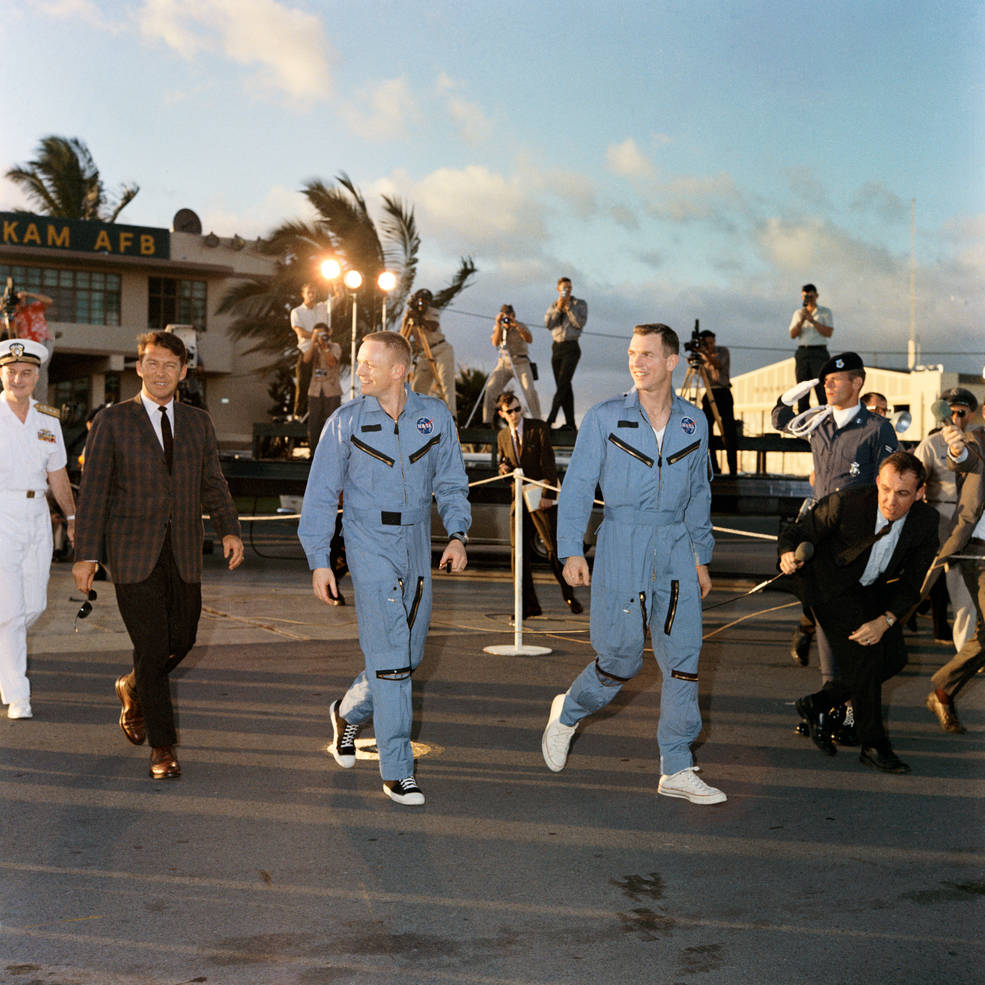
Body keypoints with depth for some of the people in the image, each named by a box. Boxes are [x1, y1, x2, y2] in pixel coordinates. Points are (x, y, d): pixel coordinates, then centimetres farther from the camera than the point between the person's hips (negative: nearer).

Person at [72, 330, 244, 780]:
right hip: (132, 553, -4)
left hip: (183, 555, 4)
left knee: (182, 638, 8)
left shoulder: (198, 423, 10)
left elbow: (213, 483, 10)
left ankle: (132, 688, 39)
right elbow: (93, 490, -3)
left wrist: (229, 530, -6)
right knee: (151, 646, -5)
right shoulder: (112, 421, -1)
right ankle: (162, 746, 7)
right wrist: (85, 554, -9)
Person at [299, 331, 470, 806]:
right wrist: (319, 560, -3)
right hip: (370, 545, -4)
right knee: (390, 657, -9)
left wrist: (457, 534, -5)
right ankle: (397, 771, -2)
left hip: (417, 545, 4)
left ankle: (348, 712, 40)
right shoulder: (346, 421, -3)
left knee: (408, 655, 12)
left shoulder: (435, 416, 3)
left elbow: (452, 483, 10)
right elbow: (321, 493, 1)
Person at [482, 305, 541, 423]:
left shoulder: (521, 326, -1)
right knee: (490, 389, -12)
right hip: (504, 363, 2)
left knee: (530, 391, -19)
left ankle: (537, 421, -14)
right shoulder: (497, 327, 6)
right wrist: (499, 325, -19)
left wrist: (516, 325, -27)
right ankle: (486, 421, -6)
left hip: (521, 362, -2)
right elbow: (495, 343, -11)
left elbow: (529, 339, -19)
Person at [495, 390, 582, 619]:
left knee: (553, 549, -4)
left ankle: (569, 596, 14)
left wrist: (548, 495, -14)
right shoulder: (502, 436, 12)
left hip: (542, 497, -4)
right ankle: (529, 605, 8)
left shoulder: (538, 428, -3)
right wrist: (504, 468, -3)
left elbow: (548, 462, -7)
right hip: (519, 499, 4)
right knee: (520, 552, 0)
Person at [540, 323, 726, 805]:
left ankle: (677, 770, 10)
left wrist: (701, 556, 16)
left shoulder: (694, 423, 8)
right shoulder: (605, 418, -2)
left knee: (683, 659, 0)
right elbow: (577, 485, -2)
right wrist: (571, 549, -10)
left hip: (676, 550, 3)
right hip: (622, 547, -3)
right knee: (621, 659, -2)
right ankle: (568, 712, 29)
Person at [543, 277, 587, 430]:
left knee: (563, 384, -14)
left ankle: (550, 419, -18)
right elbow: (548, 324, 0)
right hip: (556, 347, 5)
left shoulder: (580, 304, 2)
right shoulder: (553, 305, 13)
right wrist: (558, 308, -9)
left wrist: (568, 307, -12)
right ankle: (570, 423, 6)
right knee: (564, 386, 4)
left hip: (571, 348, -5)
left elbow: (580, 323, -12)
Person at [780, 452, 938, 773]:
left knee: (894, 656, -1)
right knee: (864, 652, -17)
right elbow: (798, 532, -19)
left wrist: (885, 620, -26)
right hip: (828, 583, -5)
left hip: (870, 588, 6)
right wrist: (788, 555, -43)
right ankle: (872, 745, -3)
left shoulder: (926, 521, -18)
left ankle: (820, 703, 16)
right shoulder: (845, 503, -30)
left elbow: (912, 583, -12)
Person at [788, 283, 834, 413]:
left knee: (821, 388, -11)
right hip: (802, 352, 3)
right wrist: (801, 321, -10)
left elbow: (829, 333, -6)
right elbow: (792, 334, 6)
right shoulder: (798, 313, 17)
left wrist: (812, 320, -12)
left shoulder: (825, 312, 7)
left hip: (819, 352, -3)